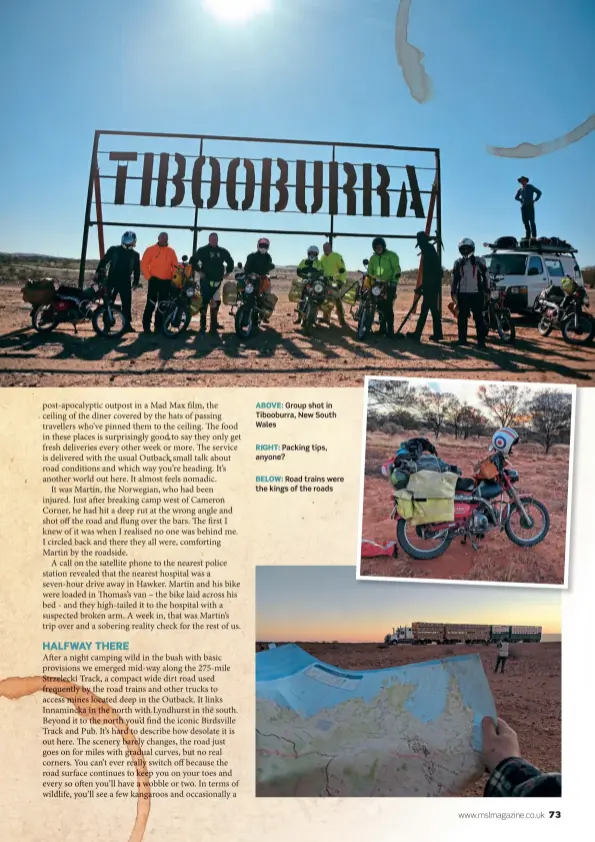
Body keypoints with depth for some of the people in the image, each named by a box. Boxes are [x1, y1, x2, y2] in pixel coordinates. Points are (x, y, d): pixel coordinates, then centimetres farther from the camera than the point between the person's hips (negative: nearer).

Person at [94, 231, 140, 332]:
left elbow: (137, 269, 12)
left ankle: (127, 324, 3)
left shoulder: (135, 255, 11)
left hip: (125, 282, 1)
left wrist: (136, 282, 4)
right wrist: (98, 272, -5)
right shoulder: (113, 250, 5)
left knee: (127, 303, -2)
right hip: (112, 280, -1)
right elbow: (104, 260, 4)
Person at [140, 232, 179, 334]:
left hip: (166, 282, 3)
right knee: (151, 303, -4)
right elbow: (144, 264, -2)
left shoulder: (171, 251, 10)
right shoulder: (151, 249, 0)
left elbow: (175, 265, 12)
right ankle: (146, 326, 1)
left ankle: (159, 326, 13)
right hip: (154, 280, -3)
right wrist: (149, 277, -6)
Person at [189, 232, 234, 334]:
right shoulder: (202, 250, 0)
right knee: (204, 302, -7)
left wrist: (227, 272, 15)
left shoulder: (223, 251, 11)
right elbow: (193, 260, 0)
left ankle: (213, 325, 12)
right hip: (206, 280, -4)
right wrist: (199, 271, -6)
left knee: (216, 303, 5)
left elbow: (230, 261, 26)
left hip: (217, 281, 4)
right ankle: (203, 326, -2)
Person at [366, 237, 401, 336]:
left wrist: (394, 281, -18)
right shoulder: (373, 258, 15)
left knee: (388, 307, -12)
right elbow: (370, 271, 19)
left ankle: (390, 330, -11)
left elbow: (396, 268, -7)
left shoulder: (391, 255, -1)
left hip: (389, 285, -5)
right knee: (381, 307, 8)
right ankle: (382, 328, 18)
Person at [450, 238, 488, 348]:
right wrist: (453, 293, 8)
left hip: (476, 294, -3)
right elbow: (454, 279, 13)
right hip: (462, 294, 3)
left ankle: (481, 340, -2)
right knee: (462, 318, 5)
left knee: (479, 318, -3)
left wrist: (486, 291, -2)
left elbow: (485, 277, 3)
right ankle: (462, 339, 14)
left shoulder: (479, 261, 2)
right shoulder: (458, 263, 10)